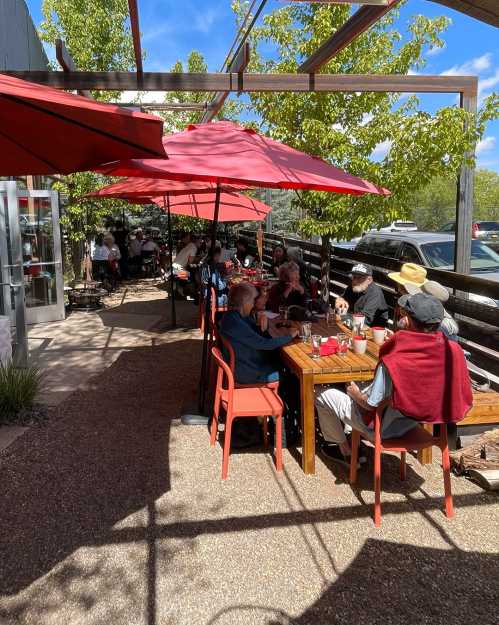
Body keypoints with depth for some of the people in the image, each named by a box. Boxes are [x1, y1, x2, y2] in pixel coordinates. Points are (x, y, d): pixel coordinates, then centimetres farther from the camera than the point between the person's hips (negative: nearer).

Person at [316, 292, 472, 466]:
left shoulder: (393, 361, -36)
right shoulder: (453, 351, -20)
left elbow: (371, 404, -23)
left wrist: (355, 394, 0)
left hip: (383, 430, -6)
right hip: (413, 423, 6)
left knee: (323, 395, 12)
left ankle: (344, 450, 27)